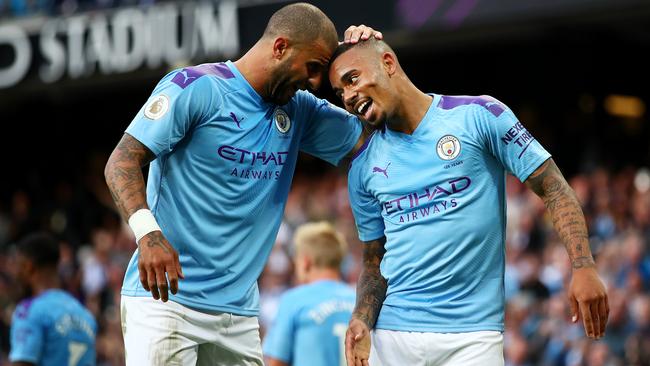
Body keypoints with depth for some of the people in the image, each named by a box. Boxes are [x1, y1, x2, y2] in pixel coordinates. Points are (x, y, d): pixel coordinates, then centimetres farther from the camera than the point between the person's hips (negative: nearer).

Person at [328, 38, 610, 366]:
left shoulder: (477, 115, -3)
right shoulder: (362, 168, 10)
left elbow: (553, 189, -3)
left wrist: (583, 267, -14)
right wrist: (362, 321, -4)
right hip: (392, 335, 4)